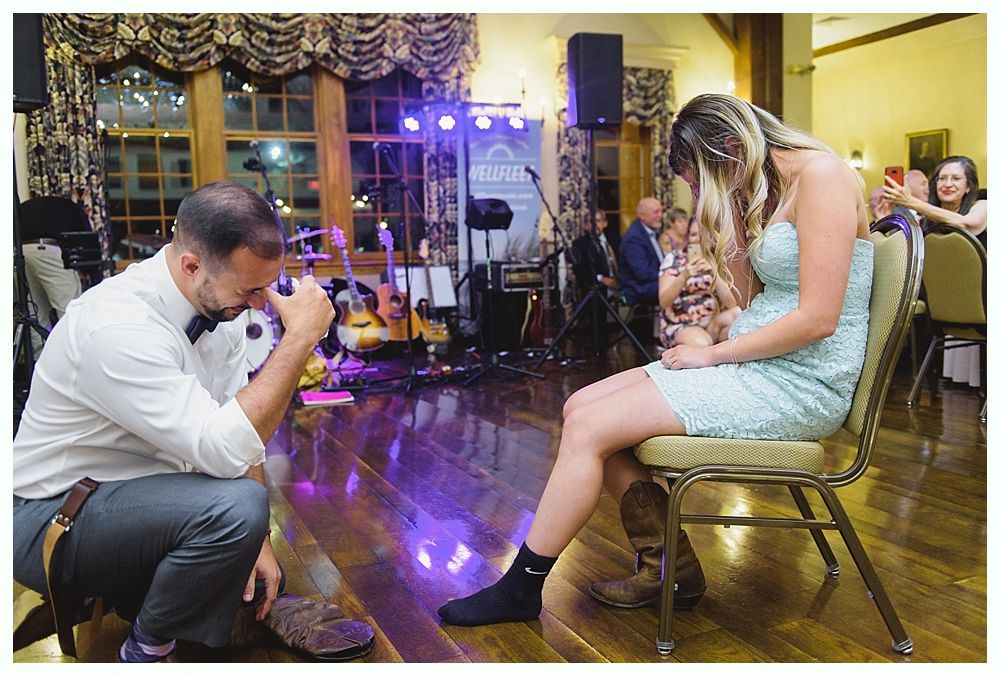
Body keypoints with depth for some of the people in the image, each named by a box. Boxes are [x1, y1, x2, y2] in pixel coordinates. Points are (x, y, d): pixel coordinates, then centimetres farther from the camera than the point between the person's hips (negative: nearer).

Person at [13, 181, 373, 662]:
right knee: (235, 505, -31)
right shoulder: (117, 327, -31)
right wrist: (300, 337, -33)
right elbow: (225, 449, -36)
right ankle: (149, 649, -6)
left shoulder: (216, 300, -7)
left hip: (133, 495, 8)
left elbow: (240, 435, -2)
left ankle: (259, 603, 11)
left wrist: (255, 538, -7)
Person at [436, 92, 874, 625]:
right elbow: (754, 301, 11)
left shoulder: (819, 174, -13)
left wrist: (714, 354, -12)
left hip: (800, 382, -9)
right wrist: (729, 211, 4)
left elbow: (818, 318, -20)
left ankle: (520, 589, 3)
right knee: (581, 408, -1)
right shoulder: (766, 190, 15)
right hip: (757, 364, 9)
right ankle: (669, 566, 6)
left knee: (589, 427, -16)